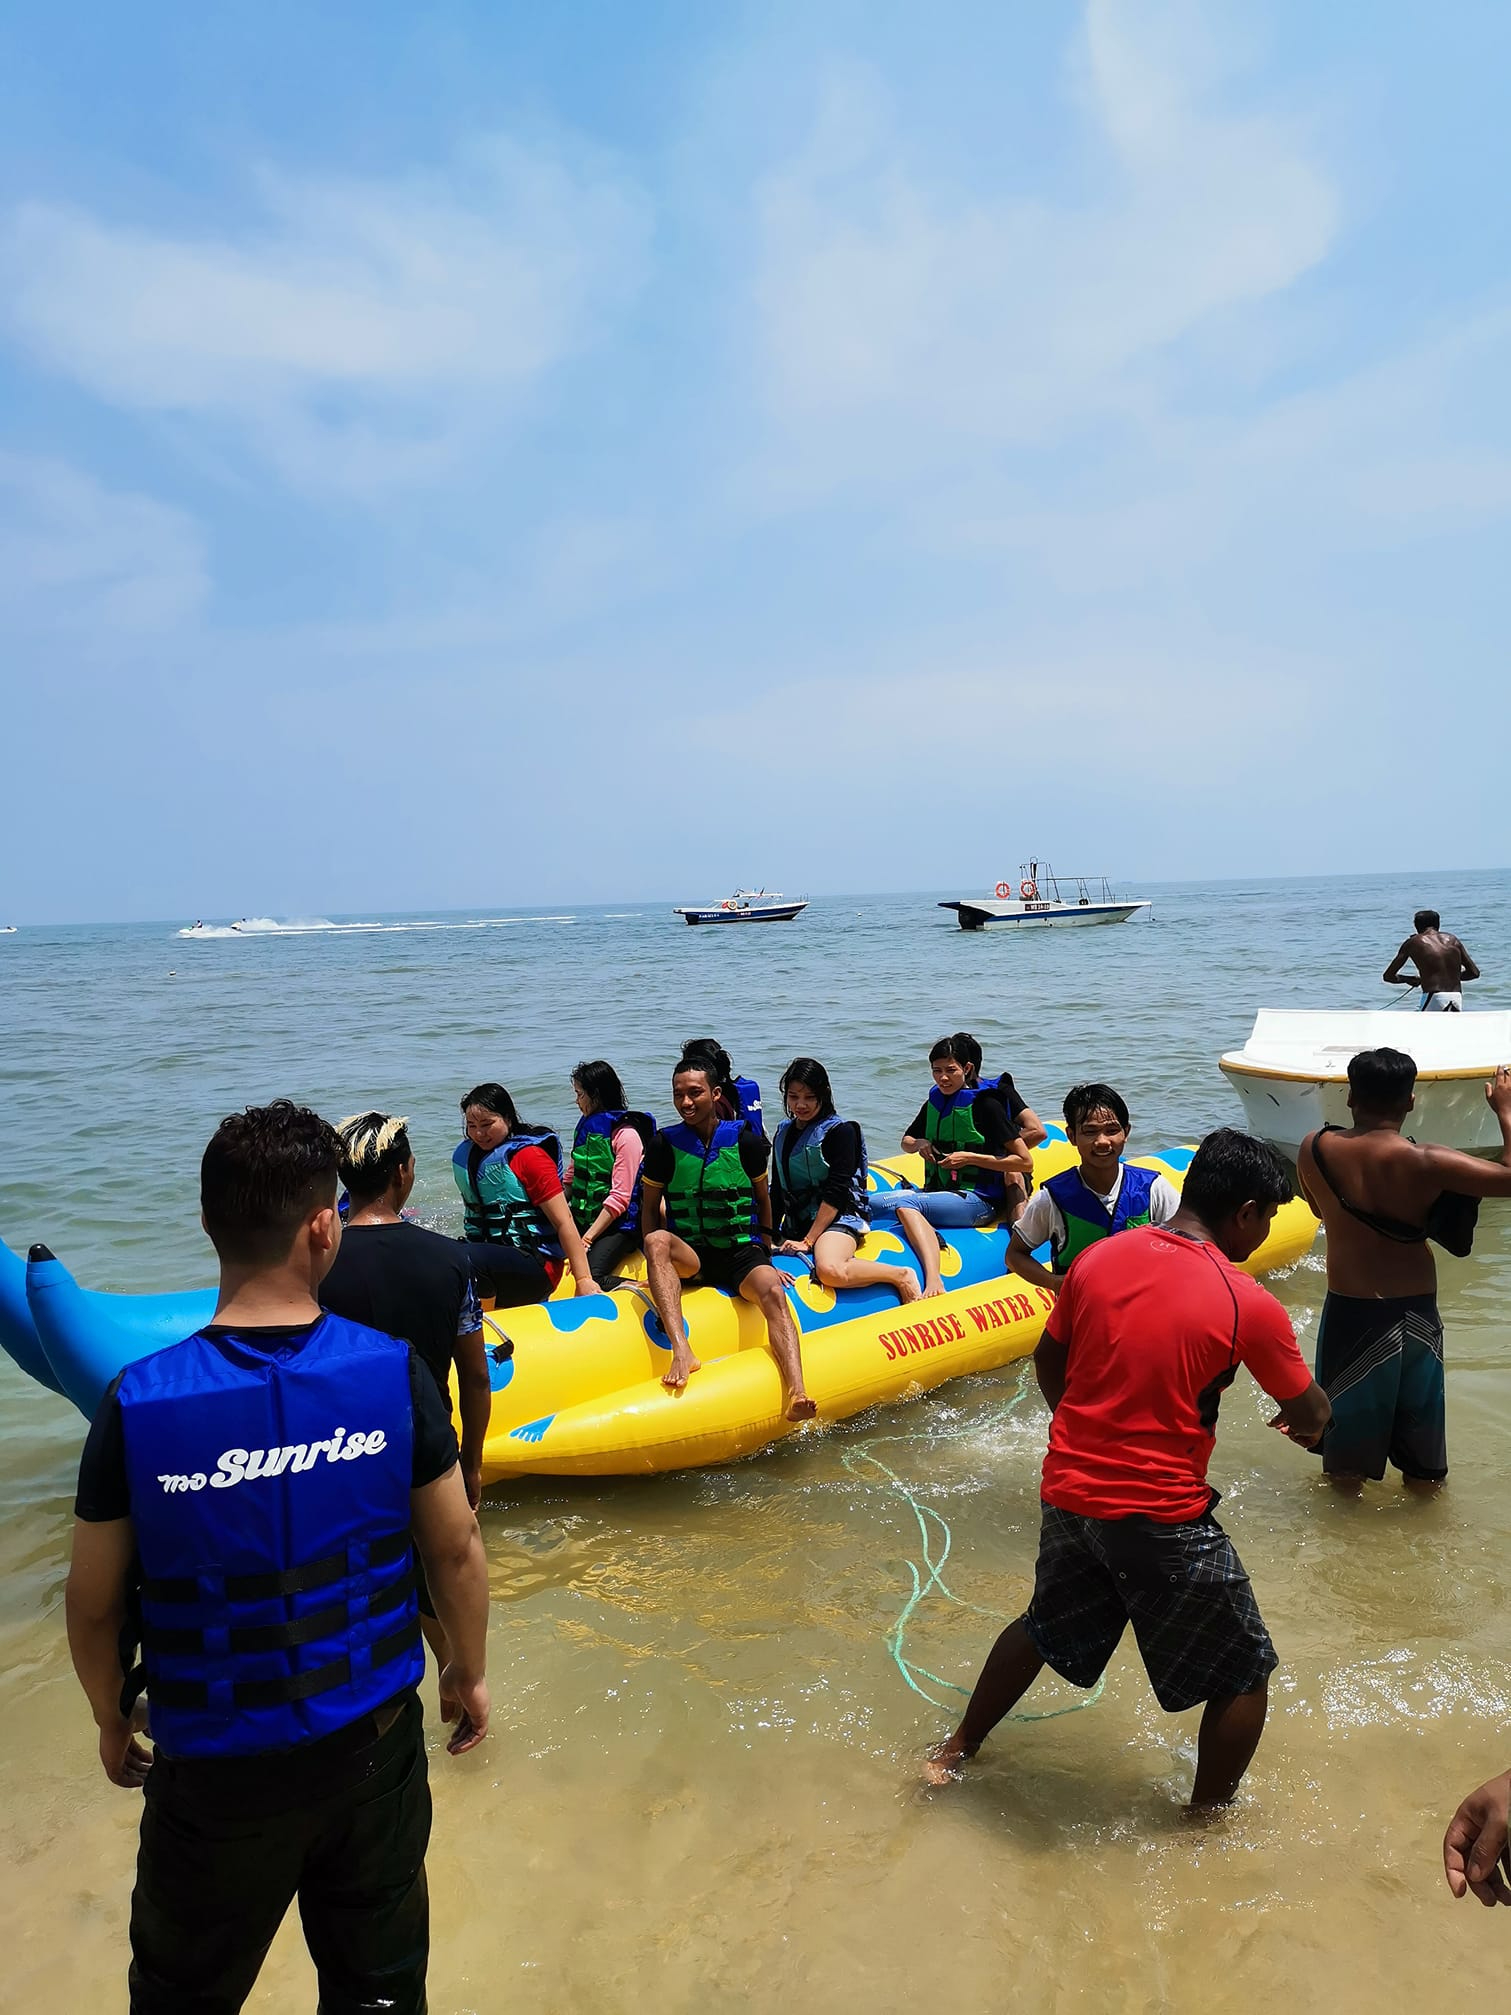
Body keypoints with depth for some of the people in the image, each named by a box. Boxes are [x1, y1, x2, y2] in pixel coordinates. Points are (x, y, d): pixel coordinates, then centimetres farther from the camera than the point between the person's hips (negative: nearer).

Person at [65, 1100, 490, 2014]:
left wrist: (113, 1721, 13)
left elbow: (96, 1604, -7)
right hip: (376, 1748, 1)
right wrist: (470, 1672, 12)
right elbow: (457, 1551, -6)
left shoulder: (138, 1403, -20)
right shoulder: (395, 1372, -18)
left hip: (213, 1771, -1)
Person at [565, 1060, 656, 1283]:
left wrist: (587, 1240, -20)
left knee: (589, 1278, -30)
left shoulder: (626, 1135, -10)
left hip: (617, 1225, -7)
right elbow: (570, 1180, 15)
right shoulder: (585, 1127, 16)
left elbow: (620, 1198, -16)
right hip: (581, 1220, 7)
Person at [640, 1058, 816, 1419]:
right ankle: (681, 1351, -48)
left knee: (772, 1291, -32)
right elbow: (650, 1206, 10)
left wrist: (764, 1253, 11)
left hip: (742, 1253, 0)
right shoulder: (664, 1145, 3)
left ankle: (797, 1395, -51)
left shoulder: (745, 1140, 3)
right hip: (689, 1255, 0)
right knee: (657, 1241, -34)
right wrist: (660, 1259, 0)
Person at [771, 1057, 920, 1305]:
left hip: (838, 1217, -8)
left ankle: (901, 1275, -16)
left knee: (830, 1270, -37)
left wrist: (809, 1240, -18)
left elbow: (836, 1193, -14)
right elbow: (777, 1191, 18)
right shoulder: (783, 1132, 15)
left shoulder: (840, 1131, -6)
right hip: (795, 1221, 8)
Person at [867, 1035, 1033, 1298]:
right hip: (935, 1192, 7)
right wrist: (919, 1144, 5)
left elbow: (1025, 1162, -8)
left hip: (978, 1200, -7)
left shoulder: (986, 1105, -5)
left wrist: (969, 1158, -13)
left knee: (906, 1204, -37)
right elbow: (906, 1142, 31)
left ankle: (933, 1283, -54)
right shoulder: (933, 1103, 13)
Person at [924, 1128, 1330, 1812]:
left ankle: (955, 1752, 45)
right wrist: (1304, 1421, 25)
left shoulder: (1097, 1260, -2)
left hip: (1068, 1492, 6)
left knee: (1044, 1628, 30)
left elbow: (1048, 1364, 10)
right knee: (1244, 1676, 17)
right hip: (1162, 1518, -6)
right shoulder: (1249, 1305, -14)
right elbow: (1309, 1414, 1)